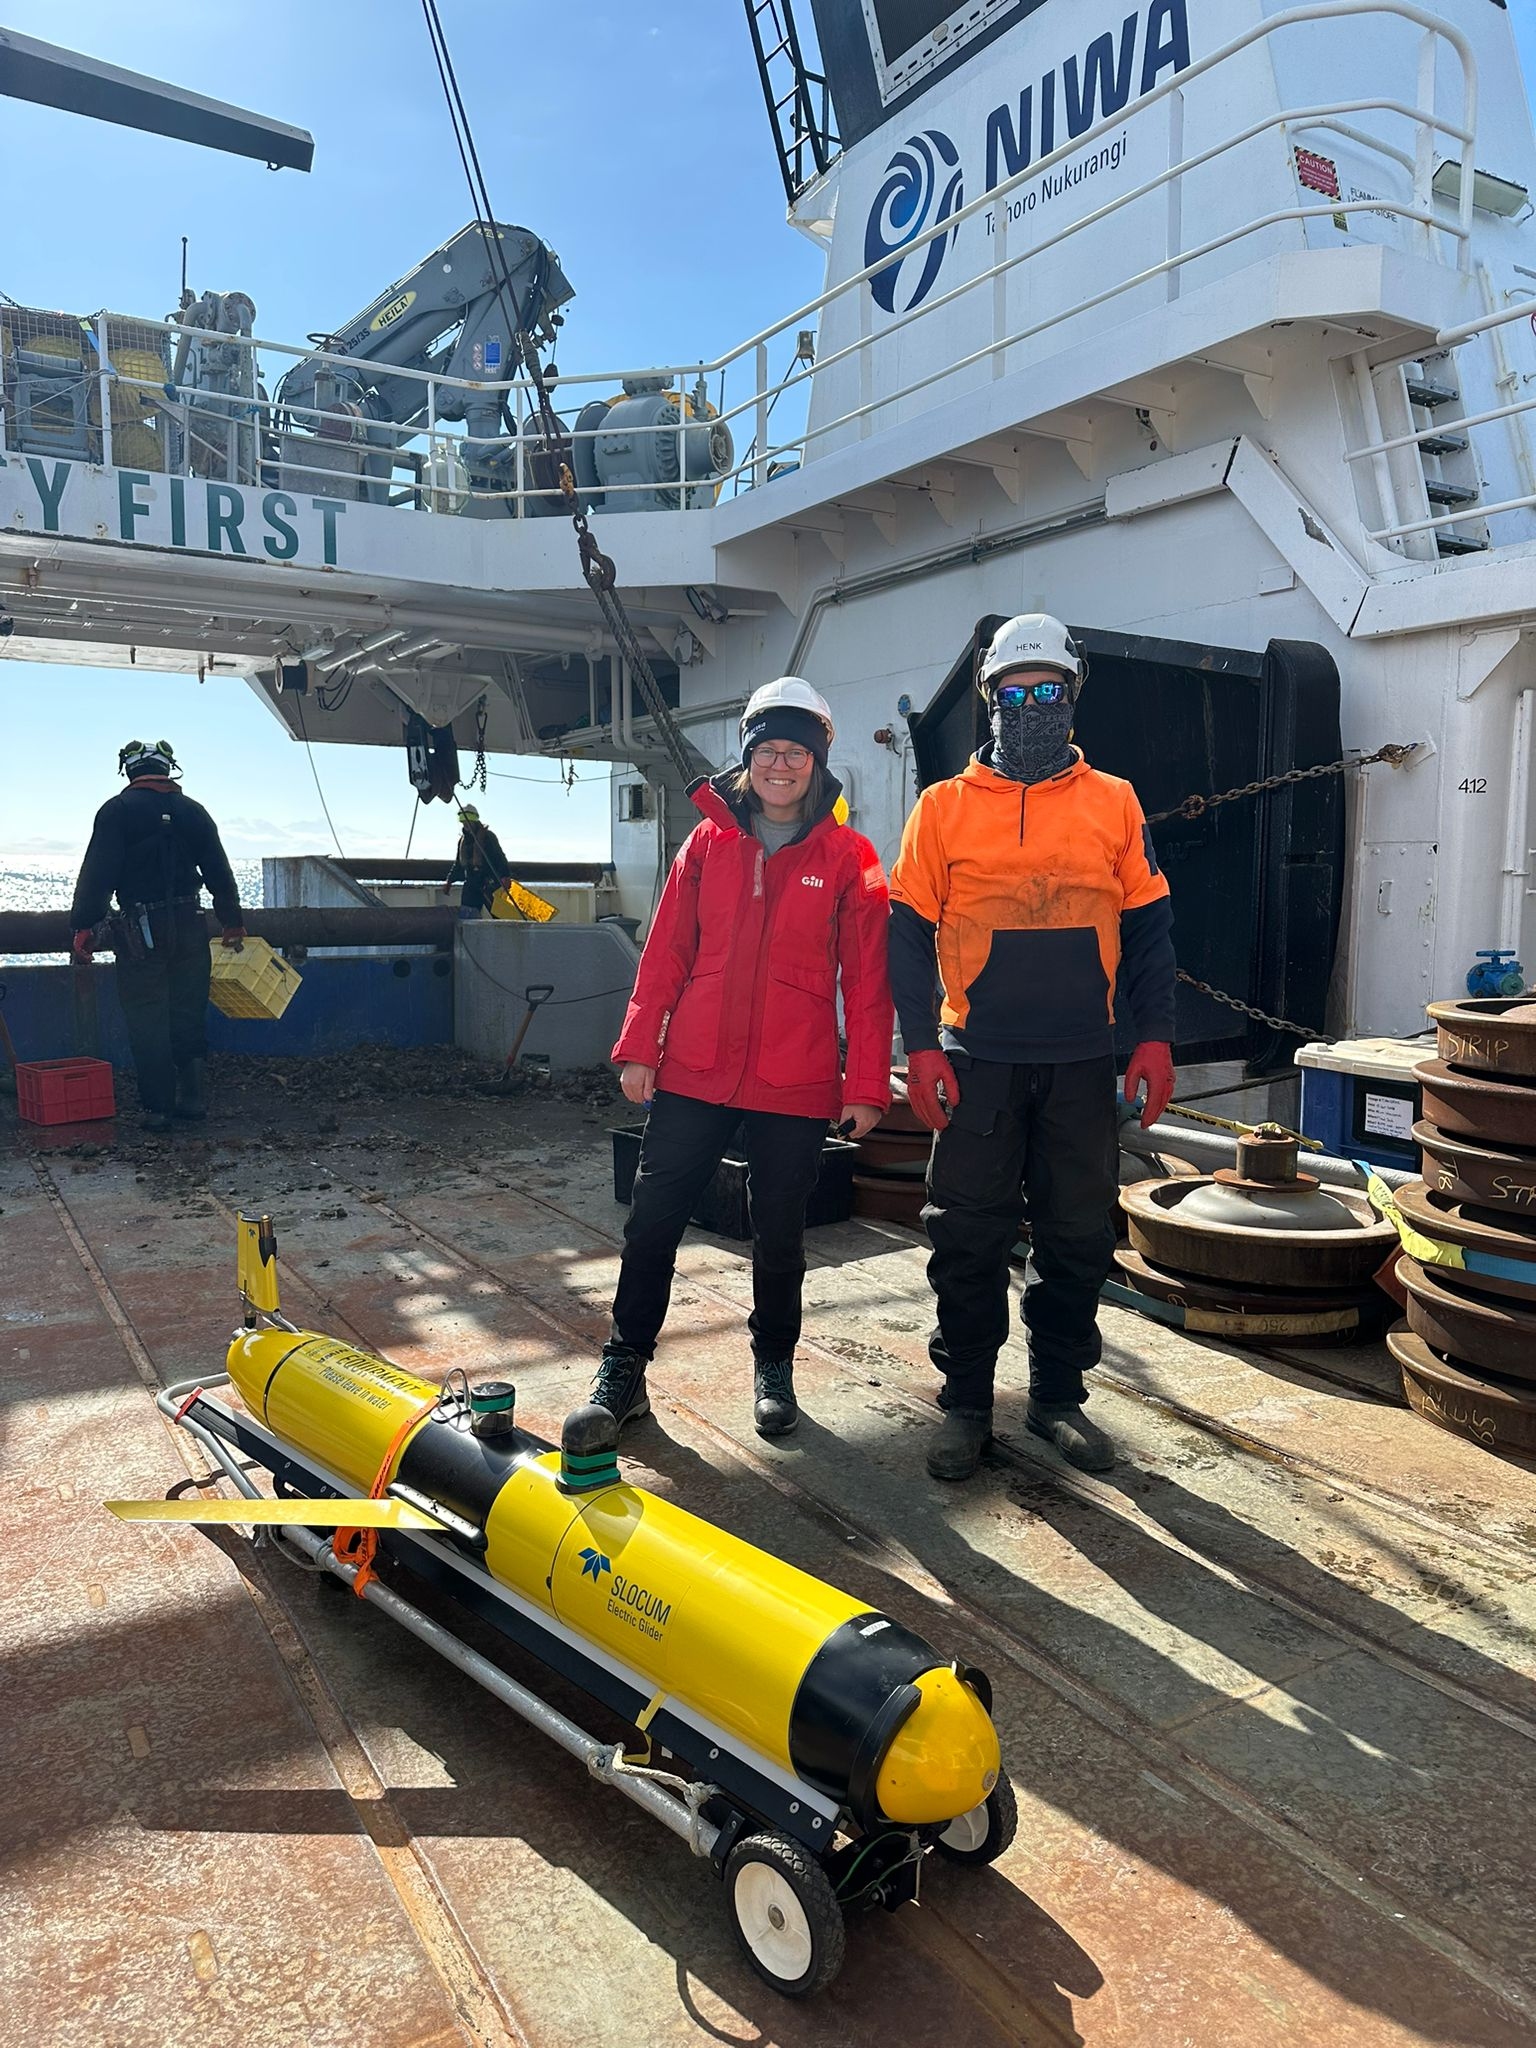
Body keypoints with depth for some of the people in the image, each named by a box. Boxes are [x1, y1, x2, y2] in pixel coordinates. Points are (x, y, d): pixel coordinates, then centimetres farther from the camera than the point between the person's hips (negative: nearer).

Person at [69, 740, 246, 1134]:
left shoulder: (116, 810, -3)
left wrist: (83, 926, -9)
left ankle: (157, 1107, 2)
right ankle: (193, 1099, 15)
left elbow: (98, 873, -11)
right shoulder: (193, 811, 9)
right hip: (189, 923, 4)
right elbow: (219, 872, 12)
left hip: (140, 928, -4)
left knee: (146, 1020, 1)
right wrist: (233, 923, 22)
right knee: (190, 1014, 13)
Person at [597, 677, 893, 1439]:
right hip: (692, 1072, 2)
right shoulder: (709, 841, 6)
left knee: (779, 1232, 11)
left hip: (795, 1085, -2)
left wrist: (866, 1084, -4)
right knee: (653, 1218, 5)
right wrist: (638, 1047, 2)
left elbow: (867, 980, -2)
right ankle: (624, 1367, 19)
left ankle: (774, 1367, 31)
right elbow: (665, 951, 7)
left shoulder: (849, 857, -1)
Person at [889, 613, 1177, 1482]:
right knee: (969, 1239, 4)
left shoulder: (1115, 803, 8)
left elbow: (1149, 929, 9)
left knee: (1079, 1238, 9)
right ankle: (967, 1402, 18)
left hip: (1082, 1065, 2)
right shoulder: (945, 806, 4)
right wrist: (922, 1046, -7)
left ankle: (1059, 1394, 25)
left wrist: (1155, 1037, 0)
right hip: (977, 1061, -1)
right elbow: (910, 935, 1)